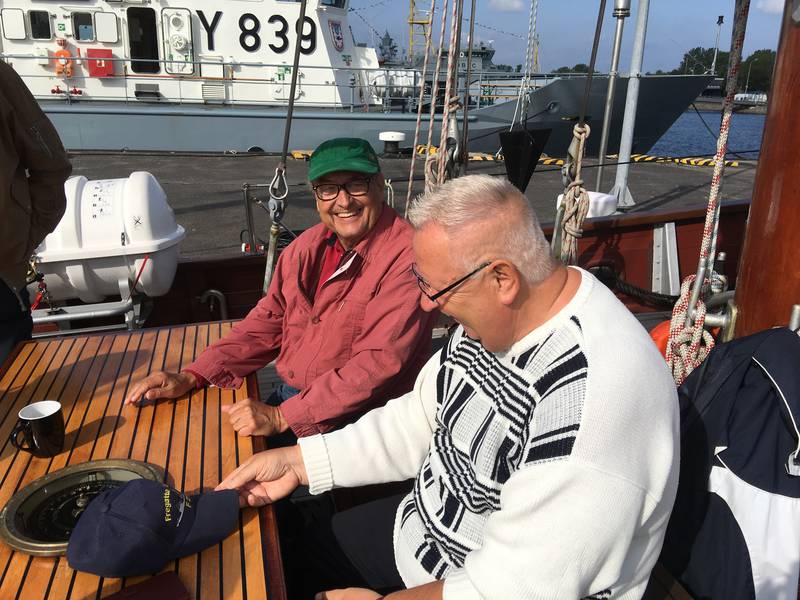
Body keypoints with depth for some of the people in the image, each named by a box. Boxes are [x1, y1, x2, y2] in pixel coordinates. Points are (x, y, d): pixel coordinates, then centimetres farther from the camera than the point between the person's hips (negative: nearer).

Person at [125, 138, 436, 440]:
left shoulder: (406, 255, -18)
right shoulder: (309, 245, 7)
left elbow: (379, 363, -23)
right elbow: (268, 322, 11)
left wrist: (281, 417, -24)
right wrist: (191, 377, 0)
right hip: (288, 397, 7)